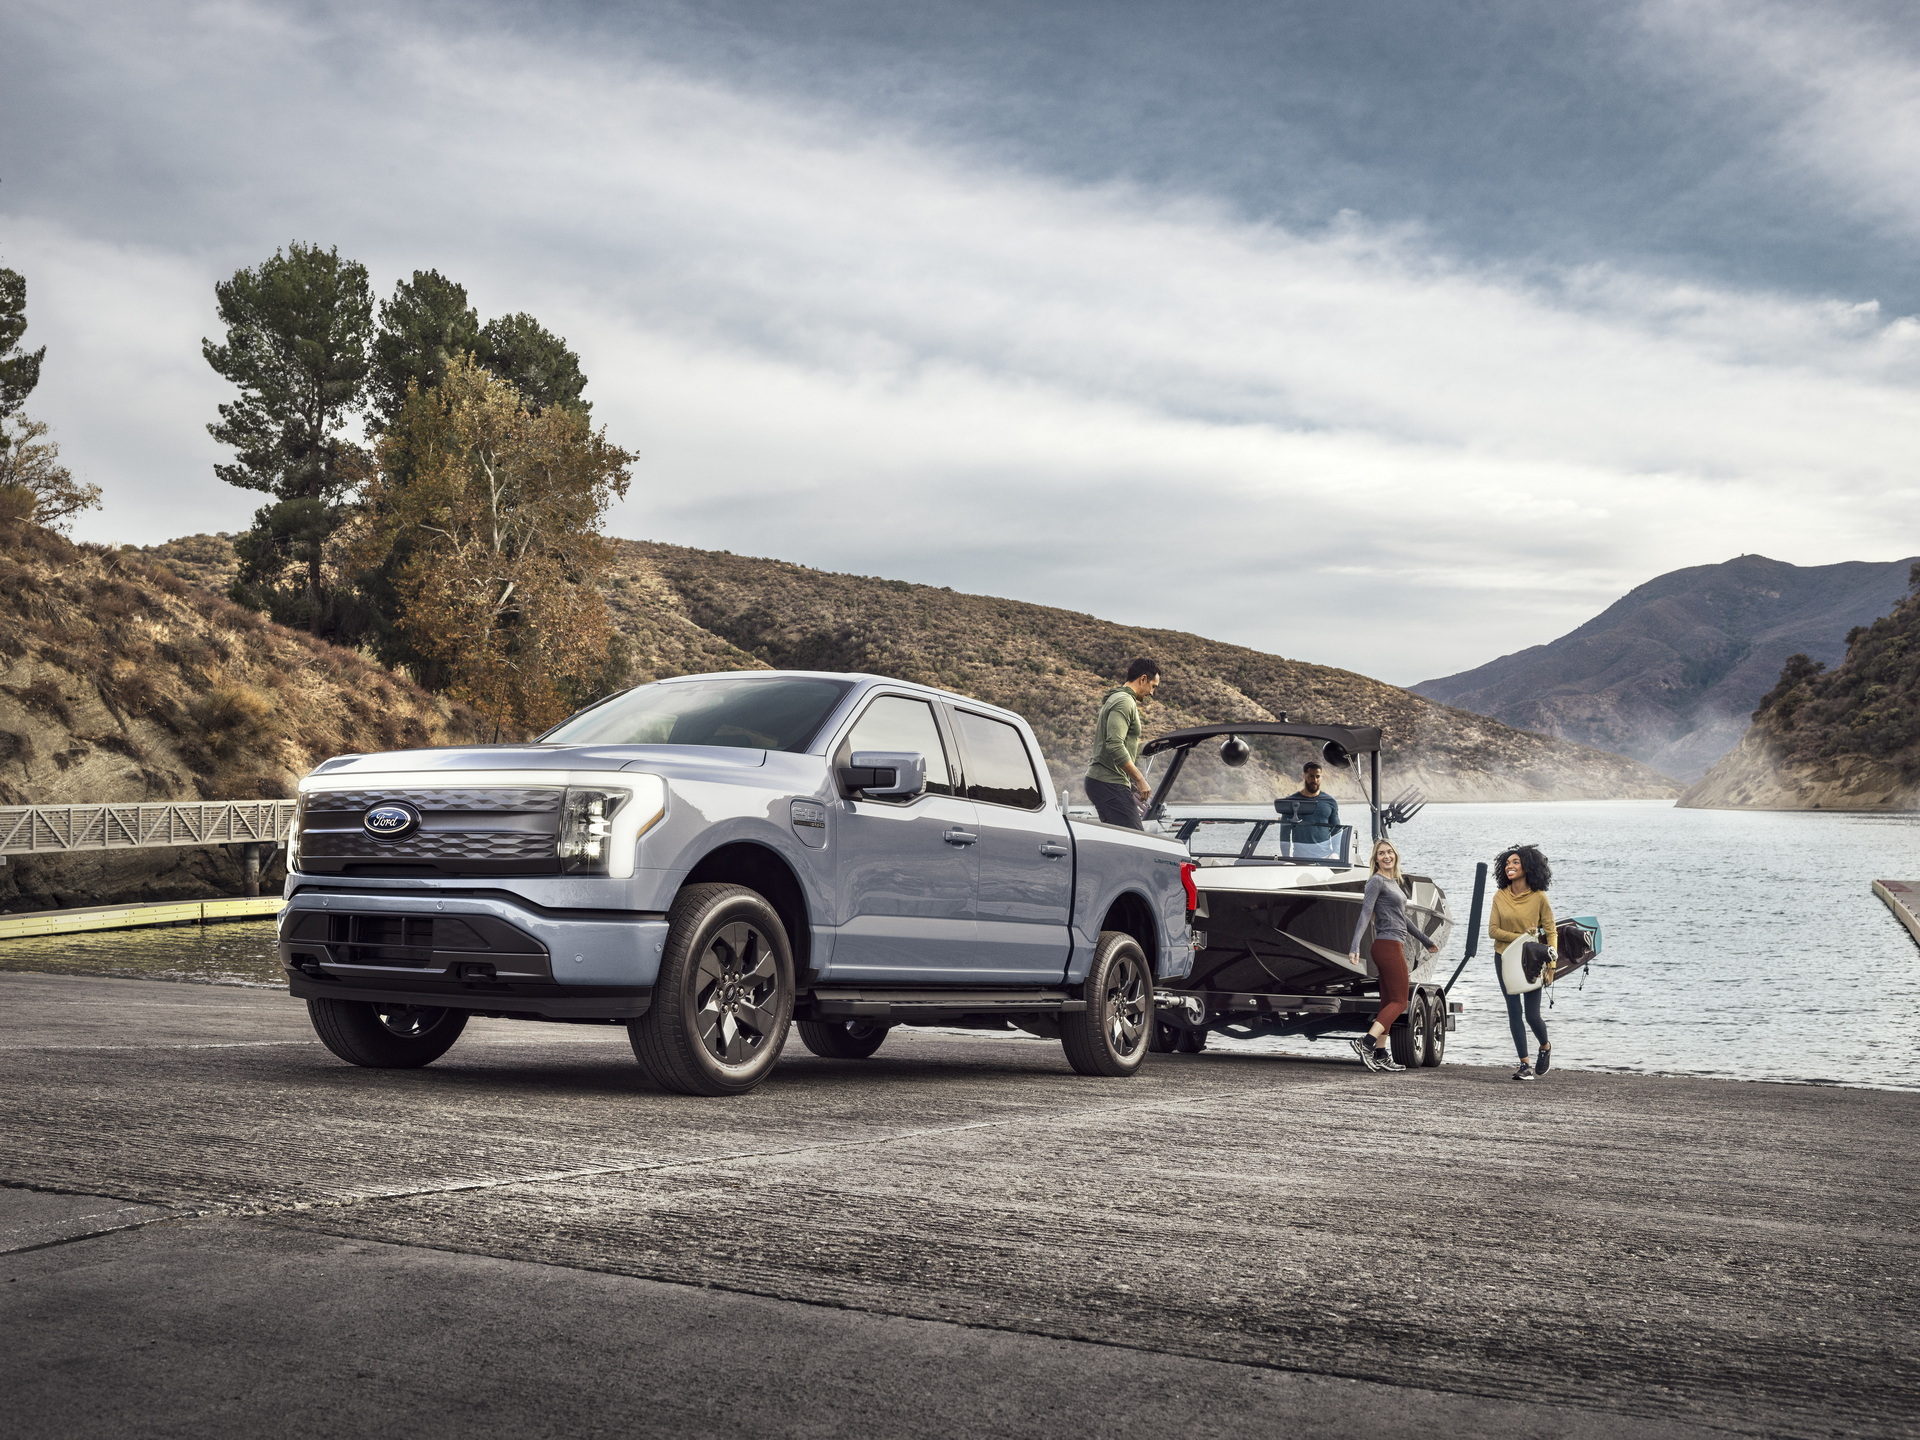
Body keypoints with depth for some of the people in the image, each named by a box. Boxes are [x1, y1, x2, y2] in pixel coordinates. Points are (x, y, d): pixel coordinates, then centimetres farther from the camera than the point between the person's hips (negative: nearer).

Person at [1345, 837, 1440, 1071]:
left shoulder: (1396, 882, 19)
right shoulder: (1377, 881, -8)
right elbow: (1365, 913, -18)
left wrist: (1425, 940, 38)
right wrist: (1355, 946, -29)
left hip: (1394, 946, 9)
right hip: (1388, 945, -9)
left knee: (1388, 1002, 7)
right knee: (1399, 1002, -12)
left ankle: (1380, 1054, 6)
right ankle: (1365, 1043, -21)